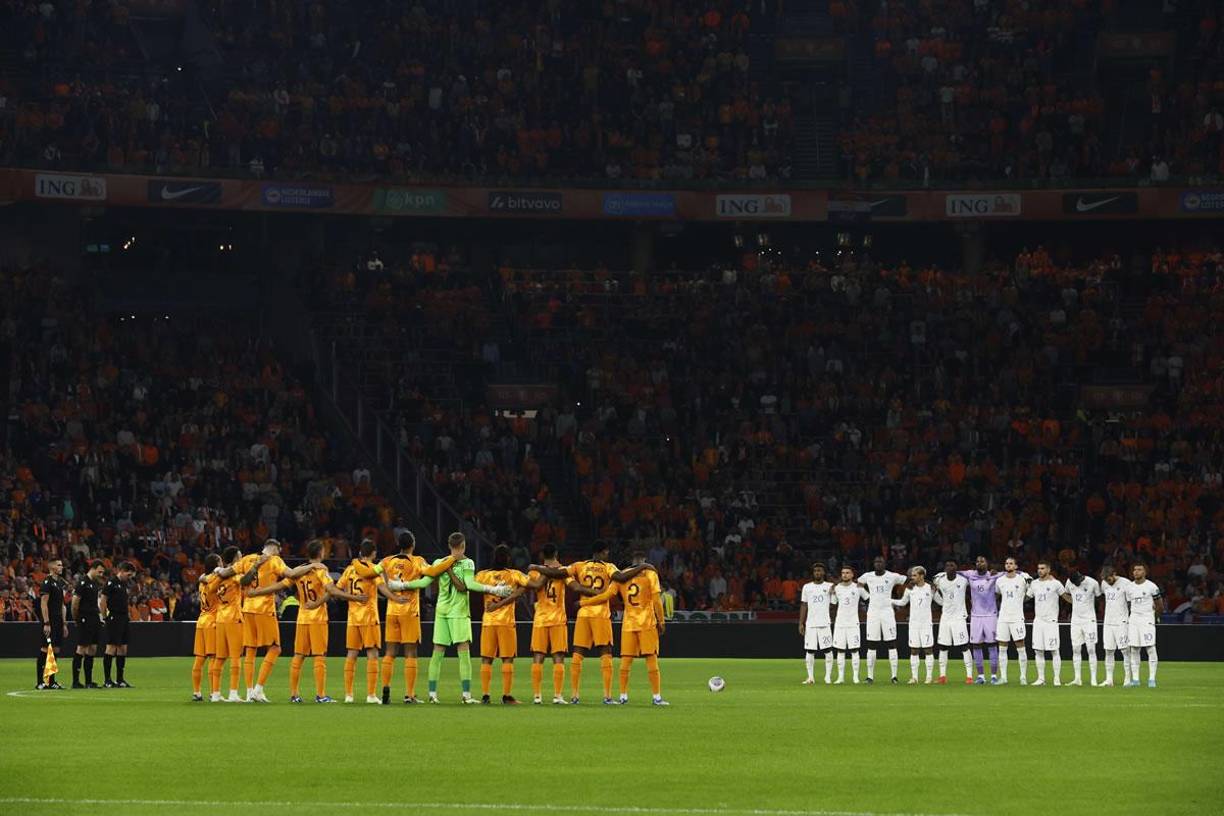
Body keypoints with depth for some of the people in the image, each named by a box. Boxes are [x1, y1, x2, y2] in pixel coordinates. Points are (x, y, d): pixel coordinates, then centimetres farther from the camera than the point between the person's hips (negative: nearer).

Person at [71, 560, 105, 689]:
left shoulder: (95, 583, 15)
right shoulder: (83, 582, -12)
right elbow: (75, 602, -14)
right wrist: (76, 619, -6)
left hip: (94, 619, 9)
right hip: (85, 621, -9)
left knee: (92, 649, 9)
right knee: (82, 648, -8)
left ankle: (89, 681, 13)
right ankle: (75, 681, -6)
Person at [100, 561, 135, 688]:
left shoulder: (124, 584, 16)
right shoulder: (111, 582, -10)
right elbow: (102, 601, -13)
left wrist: (127, 613, 13)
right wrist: (105, 616, -10)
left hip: (123, 619, 9)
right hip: (114, 619, -9)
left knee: (123, 648, 9)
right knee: (112, 648, -8)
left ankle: (120, 679, 15)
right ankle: (107, 681, -6)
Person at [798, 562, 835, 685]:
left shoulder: (830, 586, 7)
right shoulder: (807, 587, 12)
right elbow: (804, 605, 12)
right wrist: (801, 623, 7)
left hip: (825, 623, -2)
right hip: (810, 624, 2)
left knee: (827, 650, -4)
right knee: (809, 651, 0)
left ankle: (828, 676, 2)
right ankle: (810, 677, 6)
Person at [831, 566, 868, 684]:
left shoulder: (857, 588, 0)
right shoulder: (836, 588, 7)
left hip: (853, 623, -3)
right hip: (839, 623, 3)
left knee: (854, 650, -3)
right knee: (840, 651, 3)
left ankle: (856, 677, 2)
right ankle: (841, 677, 8)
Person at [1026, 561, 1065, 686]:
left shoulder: (1055, 583, -4)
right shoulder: (1034, 584, 11)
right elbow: (1026, 596, 23)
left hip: (1051, 621, -5)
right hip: (1038, 620, 5)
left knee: (1055, 650, -5)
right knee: (1038, 651, 4)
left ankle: (1057, 678, -2)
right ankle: (1041, 678, 10)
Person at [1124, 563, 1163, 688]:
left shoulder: (1151, 587, -5)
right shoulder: (1129, 587, 10)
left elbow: (1160, 607, 3)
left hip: (1147, 619, -5)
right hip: (1133, 620, 5)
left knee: (1150, 648, -7)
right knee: (1134, 649, 3)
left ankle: (1152, 678, -4)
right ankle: (1135, 679, 7)